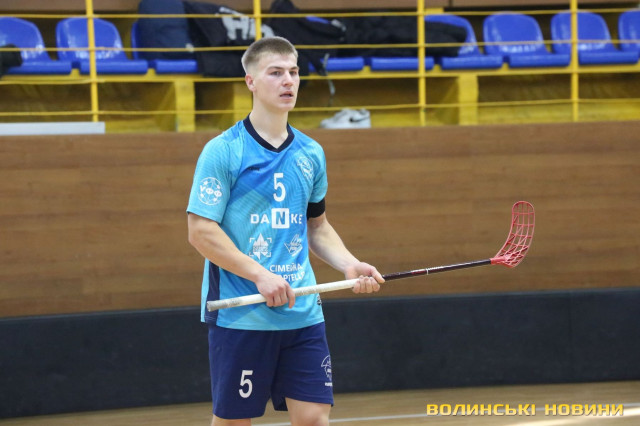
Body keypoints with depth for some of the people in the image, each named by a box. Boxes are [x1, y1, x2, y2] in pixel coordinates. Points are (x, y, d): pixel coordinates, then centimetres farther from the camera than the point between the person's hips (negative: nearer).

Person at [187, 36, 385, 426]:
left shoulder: (312, 154, 11)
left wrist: (349, 265, 5)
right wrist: (260, 275, -18)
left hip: (303, 315, 5)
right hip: (240, 316, -5)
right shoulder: (223, 151, -6)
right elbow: (201, 231, -11)